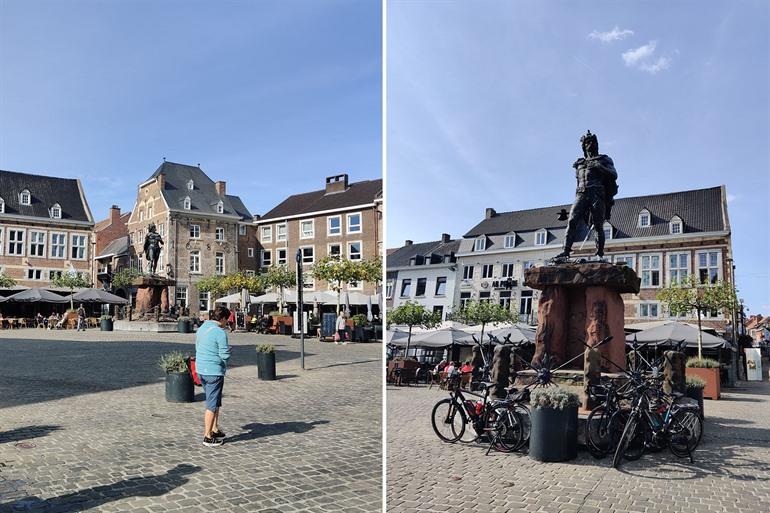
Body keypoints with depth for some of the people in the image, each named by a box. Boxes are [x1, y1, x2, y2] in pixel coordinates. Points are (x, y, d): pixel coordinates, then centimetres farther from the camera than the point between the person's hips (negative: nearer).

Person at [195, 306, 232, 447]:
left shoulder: (201, 328, 8)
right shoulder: (220, 333, -17)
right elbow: (225, 355, -18)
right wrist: (228, 350, 3)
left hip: (201, 370, 8)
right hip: (214, 372, -8)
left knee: (215, 402, 21)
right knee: (212, 405, 1)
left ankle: (215, 430, 27)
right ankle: (208, 437, 6)